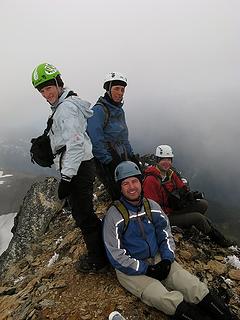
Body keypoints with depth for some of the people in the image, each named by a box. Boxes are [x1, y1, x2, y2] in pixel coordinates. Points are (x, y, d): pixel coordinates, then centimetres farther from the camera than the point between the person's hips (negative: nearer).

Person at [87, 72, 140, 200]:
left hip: (123, 159, 9)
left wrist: (131, 155, 17)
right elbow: (95, 141, -20)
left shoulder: (120, 110, 16)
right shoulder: (99, 110, -13)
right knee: (119, 196, -9)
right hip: (107, 162, -9)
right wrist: (109, 161, -19)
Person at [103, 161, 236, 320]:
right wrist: (146, 269, -16)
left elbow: (166, 234, 10)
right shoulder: (114, 215, -15)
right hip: (131, 269, -4)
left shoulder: (152, 206, 1)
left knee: (195, 287, -13)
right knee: (168, 300, -27)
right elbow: (115, 255, -14)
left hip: (157, 259, 5)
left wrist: (167, 259, -7)